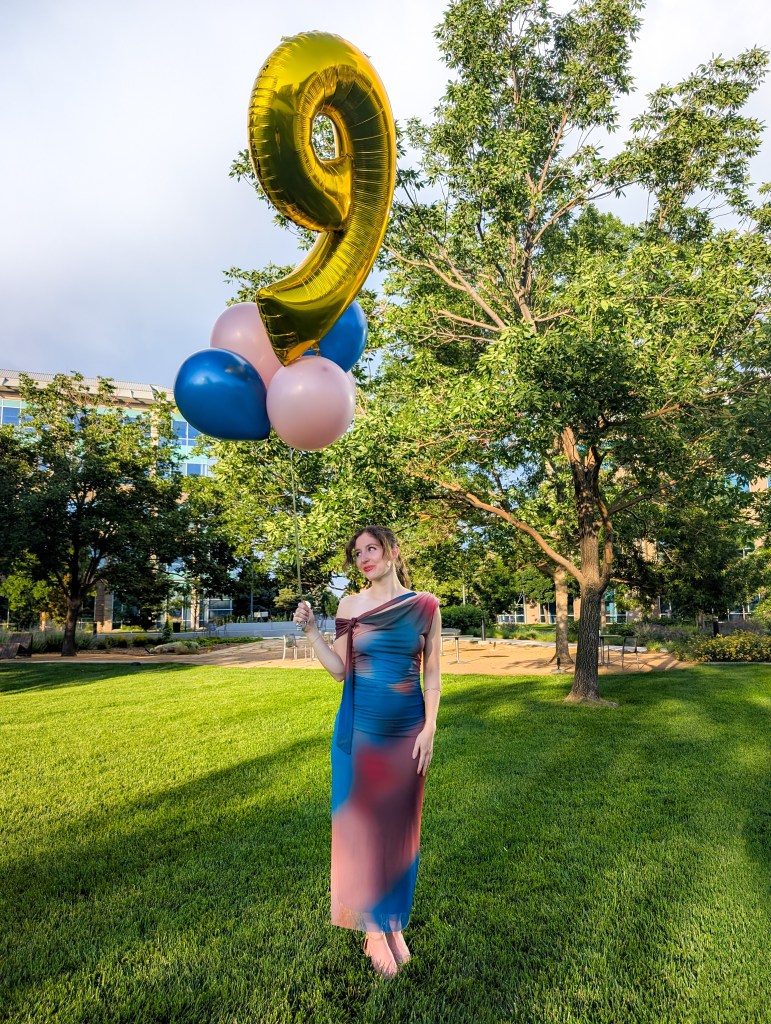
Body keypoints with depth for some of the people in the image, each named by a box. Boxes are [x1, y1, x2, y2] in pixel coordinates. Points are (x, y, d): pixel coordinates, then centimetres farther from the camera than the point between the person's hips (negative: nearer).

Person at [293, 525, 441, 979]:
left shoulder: (425, 606, -3)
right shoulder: (351, 605, -2)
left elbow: (433, 674, 0)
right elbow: (339, 670, 0)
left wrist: (429, 728, -6)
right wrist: (310, 629, -8)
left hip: (408, 730, 0)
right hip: (360, 728, 0)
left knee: (400, 824, 12)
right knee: (361, 822, 8)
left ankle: (395, 923, 33)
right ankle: (373, 928, 27)